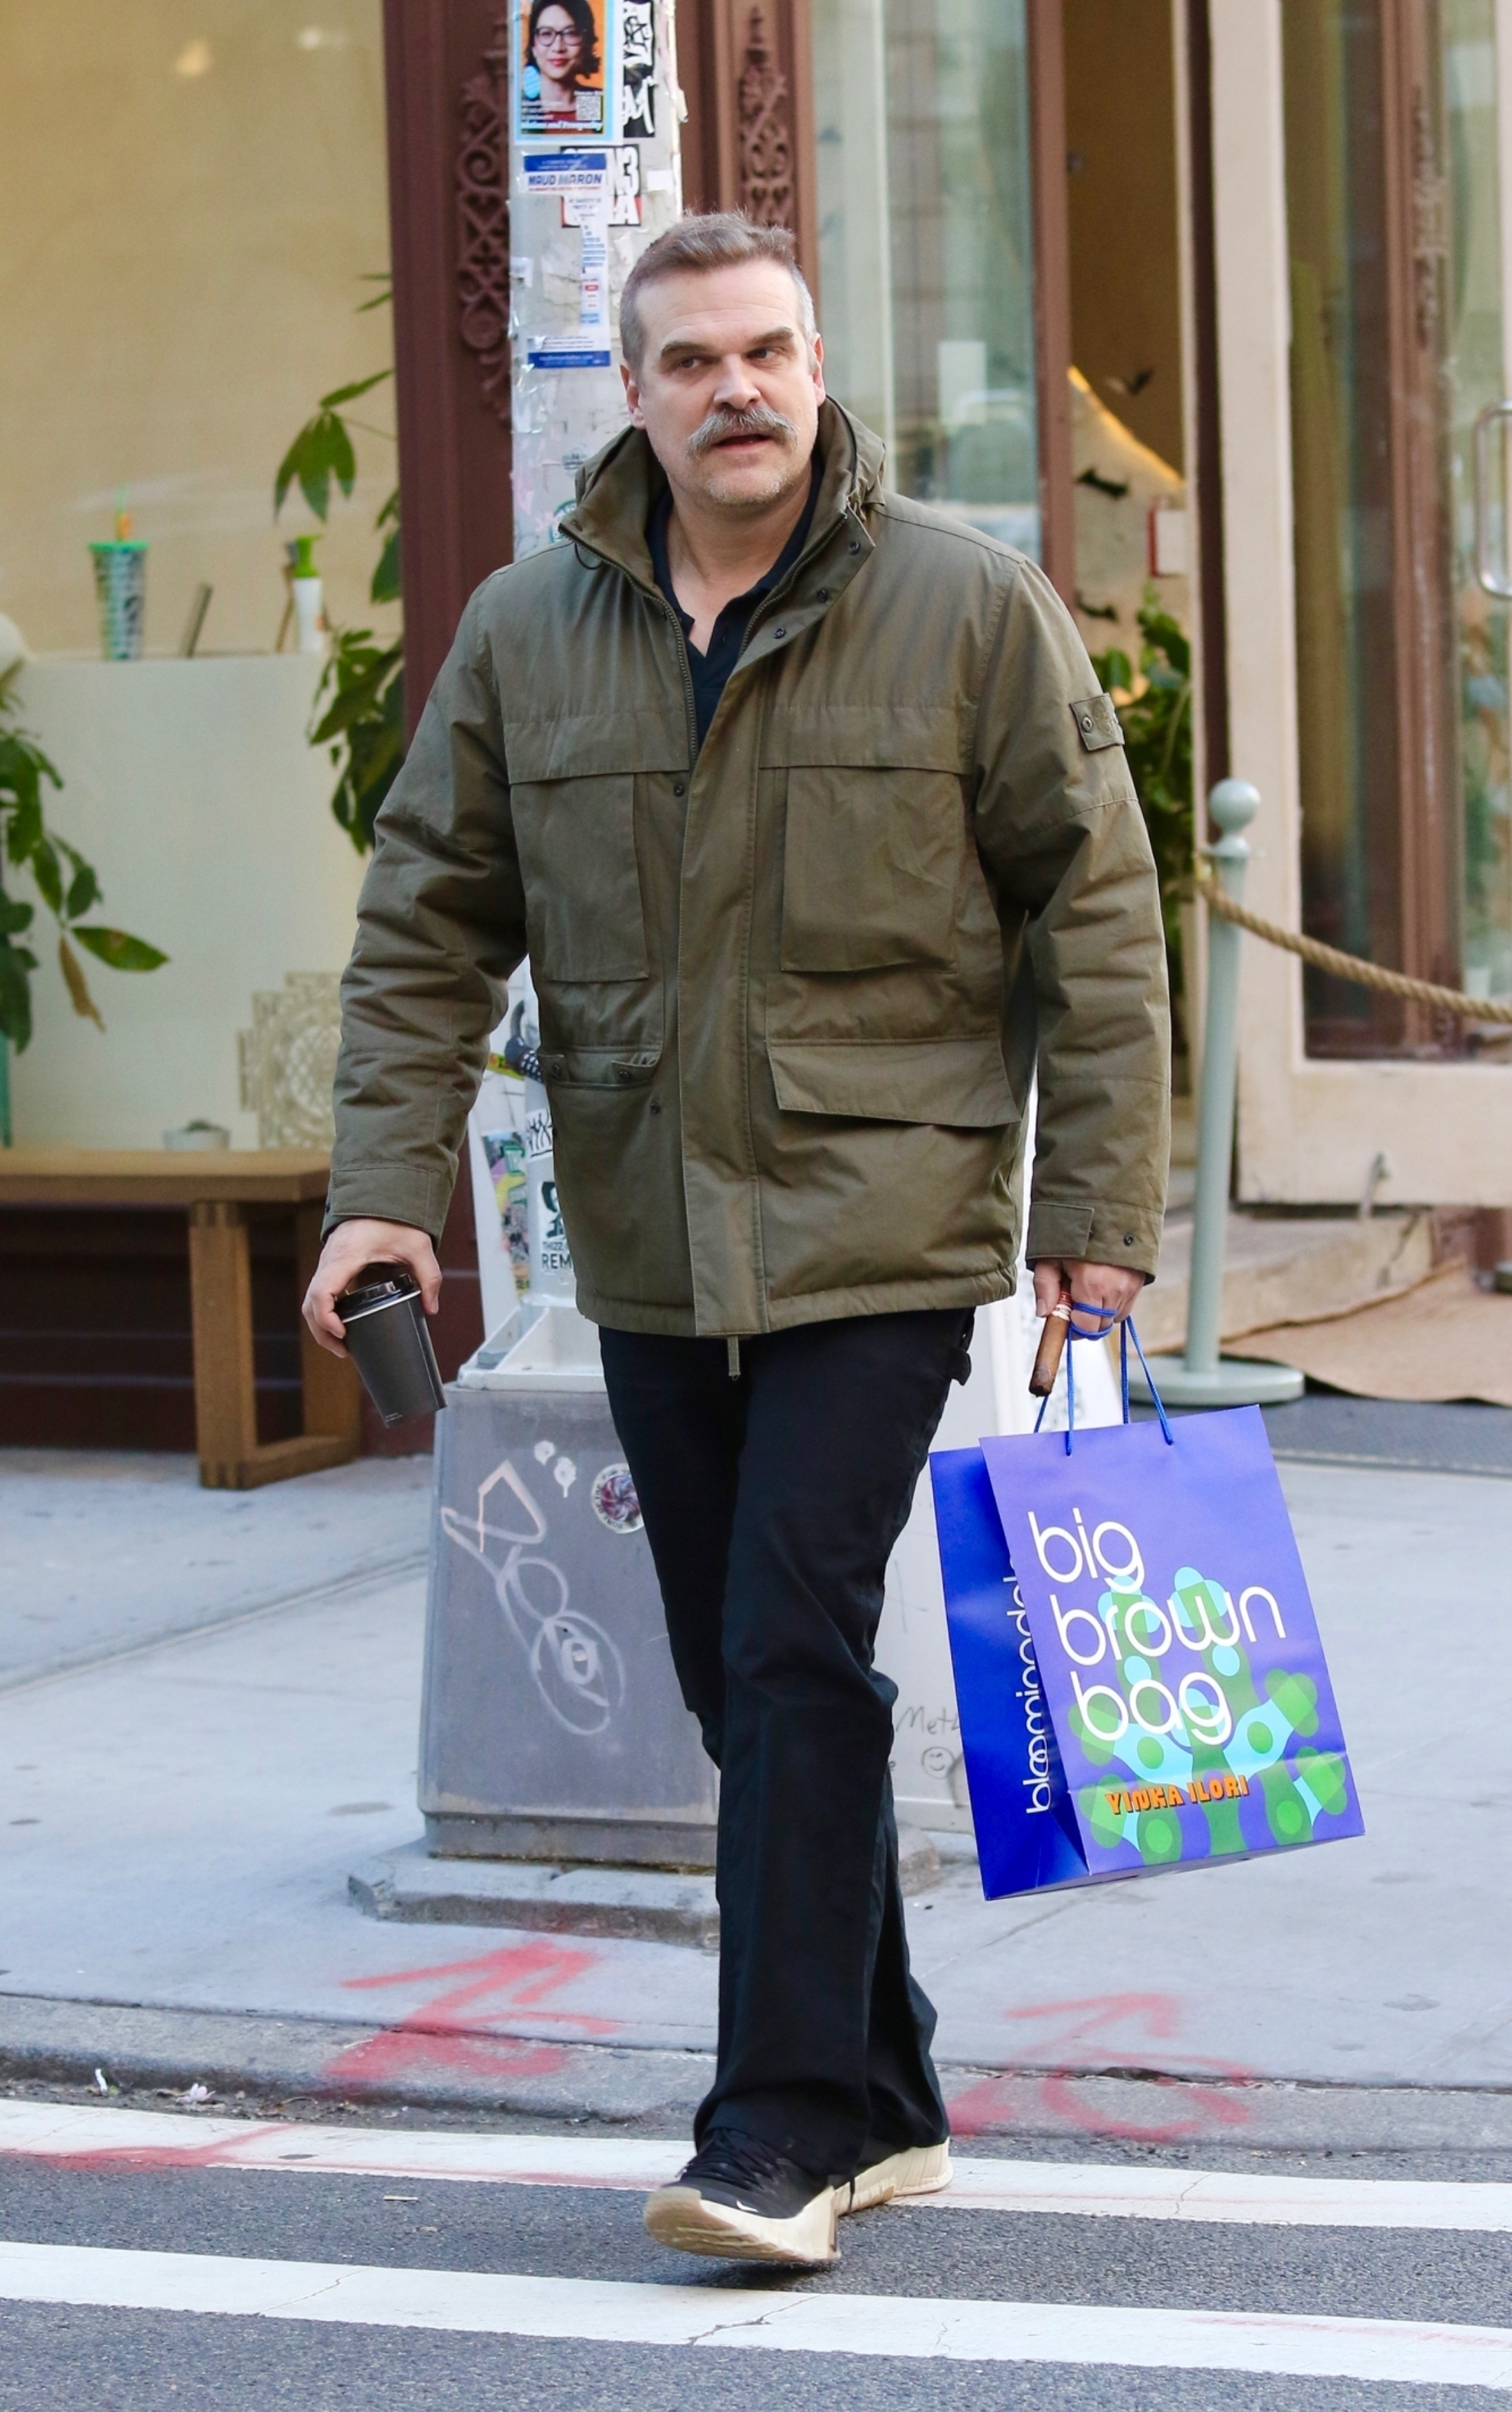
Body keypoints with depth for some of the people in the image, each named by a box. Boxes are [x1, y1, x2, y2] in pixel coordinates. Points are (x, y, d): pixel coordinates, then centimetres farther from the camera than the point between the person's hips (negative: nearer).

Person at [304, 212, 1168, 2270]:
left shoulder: (972, 609, -4)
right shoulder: (524, 632, 5)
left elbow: (1094, 914, -1)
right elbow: (426, 924, 9)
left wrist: (1099, 1211, -5)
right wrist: (388, 1184, -2)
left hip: (881, 1229, -4)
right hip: (650, 1251, 4)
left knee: (799, 1655, -13)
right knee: (749, 1686, 10)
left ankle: (787, 2126, -9)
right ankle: (882, 2100, 22)